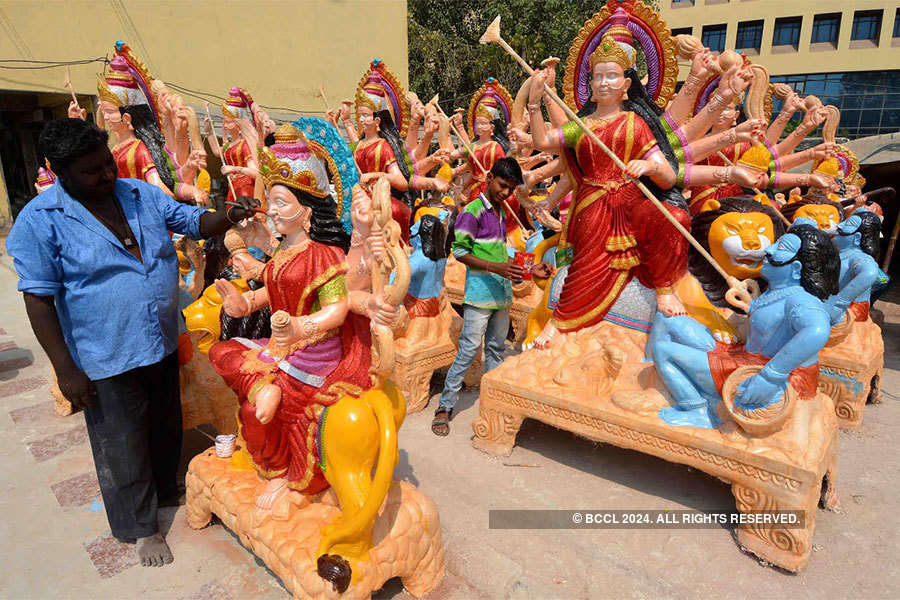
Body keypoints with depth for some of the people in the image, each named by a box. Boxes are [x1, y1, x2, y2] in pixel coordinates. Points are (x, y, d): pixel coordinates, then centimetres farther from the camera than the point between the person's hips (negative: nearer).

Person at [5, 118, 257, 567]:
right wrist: (65, 370, -14)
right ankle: (142, 527, 34)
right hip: (106, 360, -5)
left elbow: (193, 221, 5)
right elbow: (39, 299, -13)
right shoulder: (40, 221, -14)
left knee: (166, 427, 23)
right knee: (124, 445, 12)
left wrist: (228, 218, -19)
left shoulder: (141, 193, 0)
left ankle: (165, 491, 50)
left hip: (163, 345, 5)